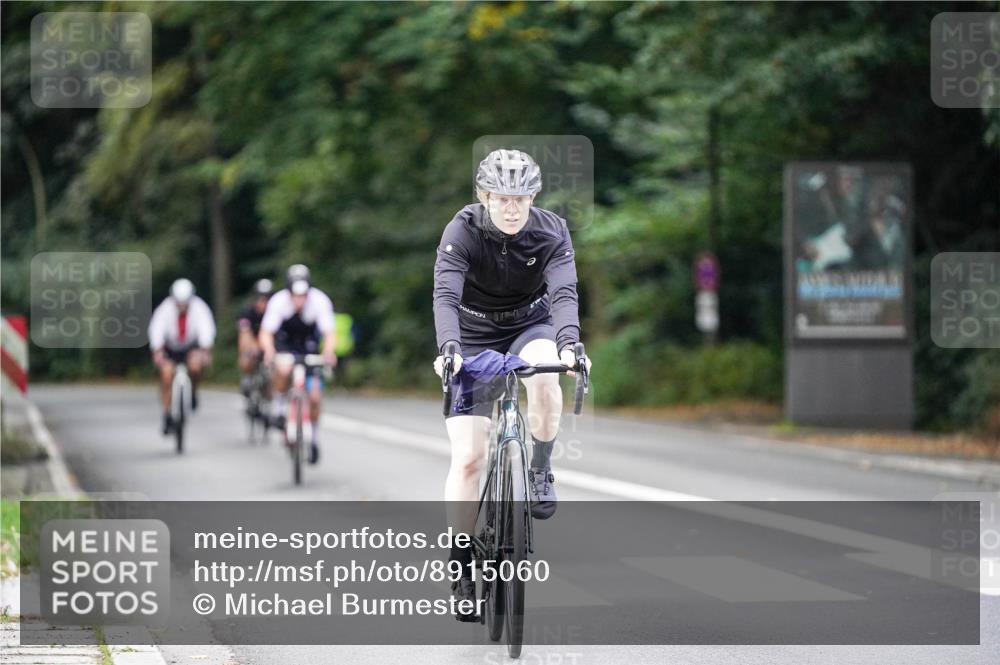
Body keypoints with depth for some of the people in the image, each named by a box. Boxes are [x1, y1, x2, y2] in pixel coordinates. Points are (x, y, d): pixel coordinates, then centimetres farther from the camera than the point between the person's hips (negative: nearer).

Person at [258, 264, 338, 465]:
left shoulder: (320, 301, -29)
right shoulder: (278, 301, -30)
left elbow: (330, 333, -35)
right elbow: (266, 333, -33)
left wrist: (328, 351, -55)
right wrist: (268, 350, -54)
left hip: (310, 344, 1)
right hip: (285, 342, -1)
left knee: (314, 397, -6)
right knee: (283, 368, -36)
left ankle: (315, 439, 17)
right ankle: (278, 408, -10)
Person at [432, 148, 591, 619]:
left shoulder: (551, 232, -20)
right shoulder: (462, 231, -23)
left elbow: (564, 292, -33)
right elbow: (446, 294, -35)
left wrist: (569, 344, -52)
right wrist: (448, 349, -53)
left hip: (530, 328, 1)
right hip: (475, 338, -1)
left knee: (544, 377, -37)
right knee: (467, 458, -9)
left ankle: (540, 472, -12)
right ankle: (462, 569, 2)